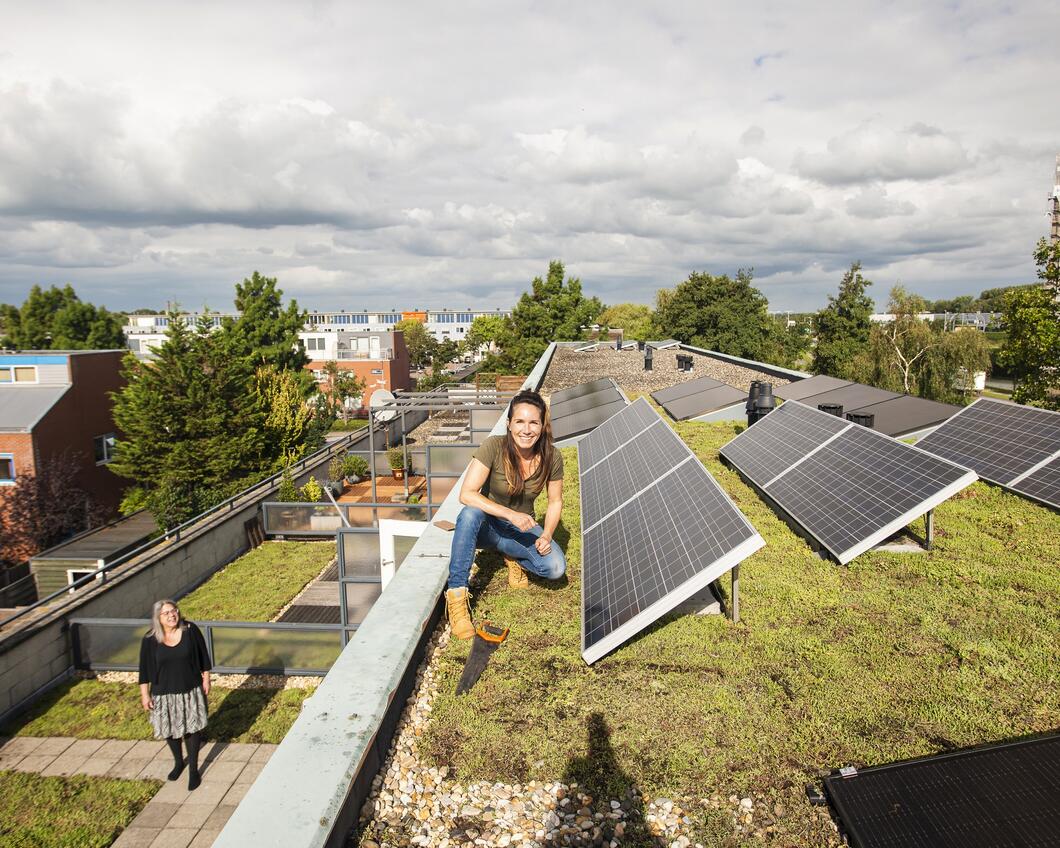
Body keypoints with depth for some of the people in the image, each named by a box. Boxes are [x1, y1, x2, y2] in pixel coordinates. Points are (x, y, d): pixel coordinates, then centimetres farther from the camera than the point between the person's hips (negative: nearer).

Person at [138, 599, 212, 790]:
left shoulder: (191, 630, -13)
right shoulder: (150, 639, -12)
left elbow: (203, 656, -2)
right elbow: (145, 669, -4)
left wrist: (206, 679, -1)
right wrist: (144, 694, -3)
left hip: (190, 690, -1)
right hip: (164, 694, 1)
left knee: (192, 728, 8)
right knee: (170, 730, 17)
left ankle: (193, 769, 24)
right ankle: (178, 762, 43)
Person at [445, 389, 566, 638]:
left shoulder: (551, 457, -14)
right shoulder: (494, 447, -24)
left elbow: (555, 502, 0)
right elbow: (467, 494, -29)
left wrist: (546, 536, -16)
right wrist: (511, 514, -36)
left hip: (522, 527, 2)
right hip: (488, 524, -2)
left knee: (555, 568, -25)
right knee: (470, 514, -38)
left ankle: (514, 557, 8)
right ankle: (456, 595, -29)